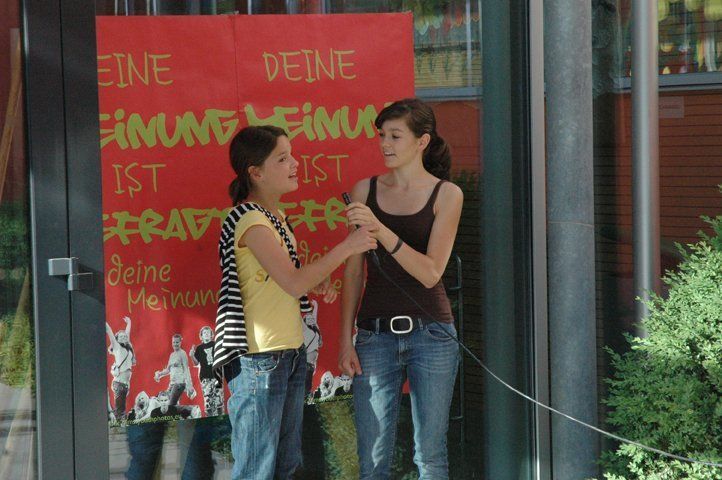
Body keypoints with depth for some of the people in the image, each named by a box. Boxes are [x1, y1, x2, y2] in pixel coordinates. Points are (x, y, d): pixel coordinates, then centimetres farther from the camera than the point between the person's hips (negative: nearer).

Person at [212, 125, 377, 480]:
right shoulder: (250, 221, -17)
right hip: (259, 360, -10)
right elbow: (294, 283, -24)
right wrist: (347, 247, -20)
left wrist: (316, 281, 4)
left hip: (291, 354, 10)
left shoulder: (275, 216, 13)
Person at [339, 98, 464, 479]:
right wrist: (346, 339, 2)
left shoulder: (446, 194, 0)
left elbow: (430, 272, -10)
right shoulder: (365, 190, 6)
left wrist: (381, 230, -21)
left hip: (430, 332, -2)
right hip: (375, 334, 2)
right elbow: (353, 272, 8)